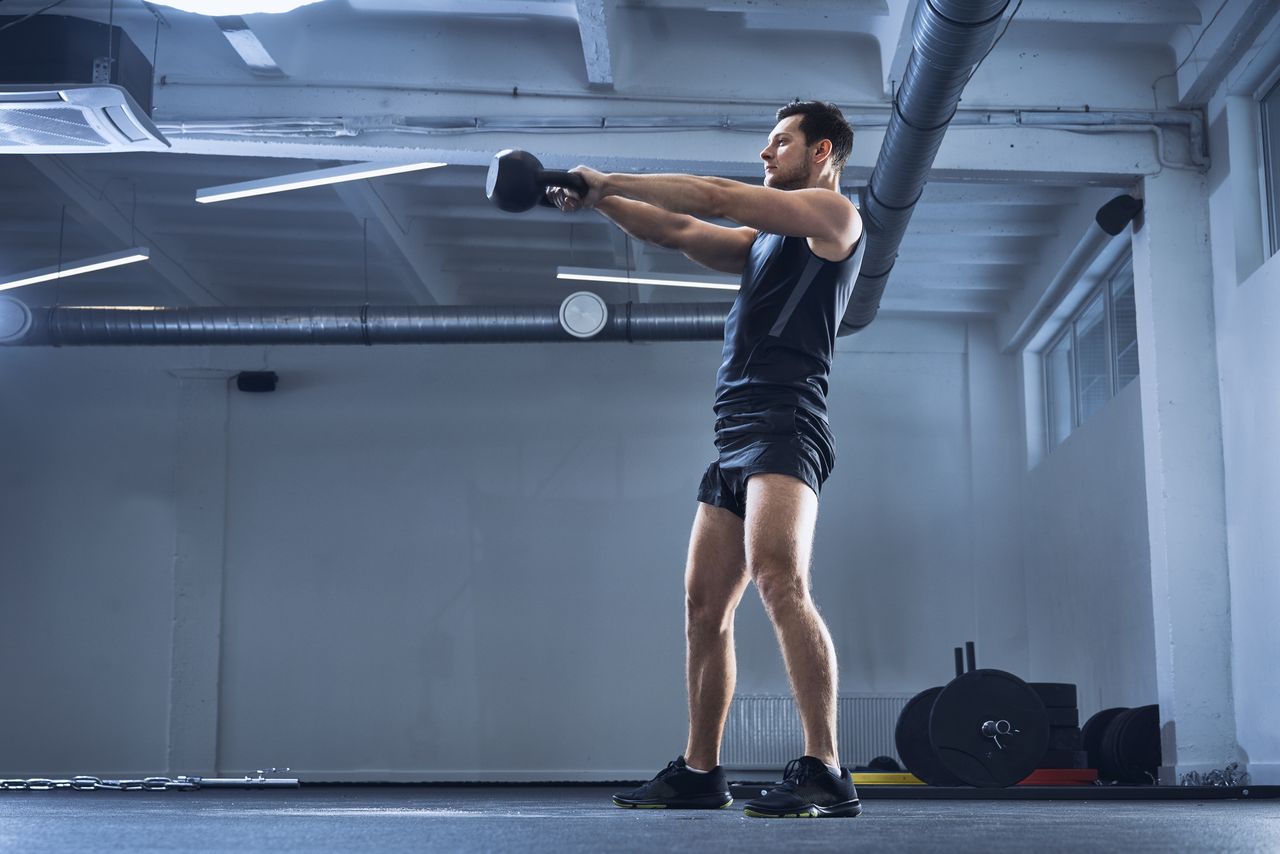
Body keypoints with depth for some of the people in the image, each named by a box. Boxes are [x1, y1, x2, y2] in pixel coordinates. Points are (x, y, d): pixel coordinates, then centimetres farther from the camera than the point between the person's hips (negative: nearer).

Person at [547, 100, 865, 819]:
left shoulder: (834, 213, 3)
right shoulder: (766, 239, 30)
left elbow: (715, 198, -3)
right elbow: (679, 231, 26)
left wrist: (606, 180, 2)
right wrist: (597, 199, 14)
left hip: (784, 422, -9)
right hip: (736, 436, 10)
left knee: (778, 578, -27)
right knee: (706, 607, 9)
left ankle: (825, 773, -31)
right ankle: (700, 772, 18)